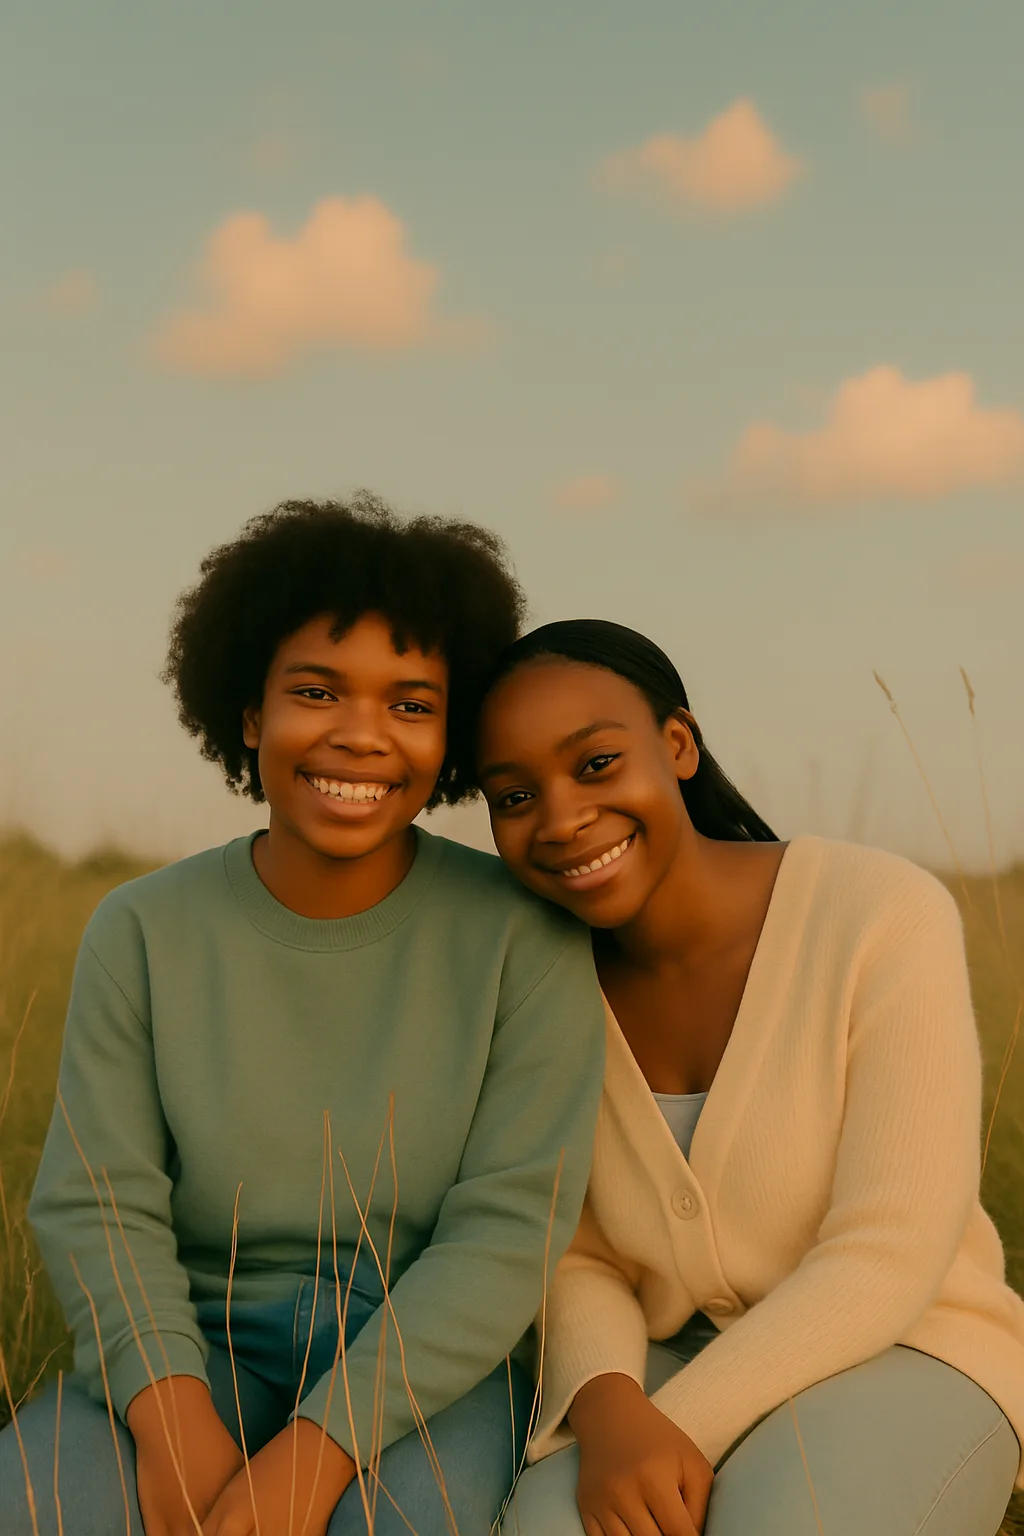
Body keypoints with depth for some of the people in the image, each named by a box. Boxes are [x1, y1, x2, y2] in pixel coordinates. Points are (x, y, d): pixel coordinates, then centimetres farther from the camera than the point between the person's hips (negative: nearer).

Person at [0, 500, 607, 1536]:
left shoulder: (523, 935, -6)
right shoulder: (142, 933, 1)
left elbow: (509, 1227, -11)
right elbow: (96, 1209, -3)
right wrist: (173, 1416, -22)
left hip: (433, 1363, -1)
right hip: (198, 1344, 2)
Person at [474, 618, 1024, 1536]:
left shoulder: (884, 917, -19)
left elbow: (886, 1259, -19)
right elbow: (574, 1264, -2)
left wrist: (675, 1430, -25)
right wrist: (609, 1415, -24)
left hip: (901, 1367, -3)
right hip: (663, 1377, 3)